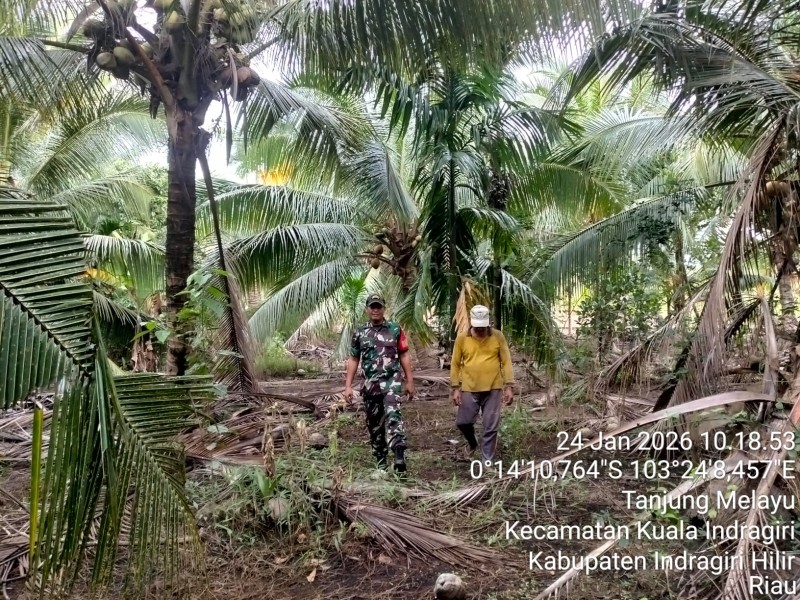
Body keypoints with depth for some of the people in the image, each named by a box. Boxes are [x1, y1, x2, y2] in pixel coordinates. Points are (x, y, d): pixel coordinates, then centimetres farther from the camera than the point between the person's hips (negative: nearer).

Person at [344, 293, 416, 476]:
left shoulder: (395, 329, 3)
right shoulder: (359, 332, 8)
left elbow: (404, 356, 6)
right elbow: (353, 360, 10)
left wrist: (410, 381, 3)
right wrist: (348, 386, 4)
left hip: (391, 380, -3)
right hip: (370, 383, 3)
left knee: (392, 415, -24)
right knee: (374, 423, 10)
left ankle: (399, 459, -28)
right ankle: (381, 461, 25)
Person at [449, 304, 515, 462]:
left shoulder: (498, 336, -3)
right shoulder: (461, 338, -3)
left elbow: (506, 362, -1)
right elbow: (455, 364, 2)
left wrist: (509, 386, -7)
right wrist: (456, 388, -2)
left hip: (493, 388, -1)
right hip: (469, 389, 1)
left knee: (491, 427, 3)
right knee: (463, 421, 5)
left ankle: (487, 461, 16)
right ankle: (473, 444, 35)